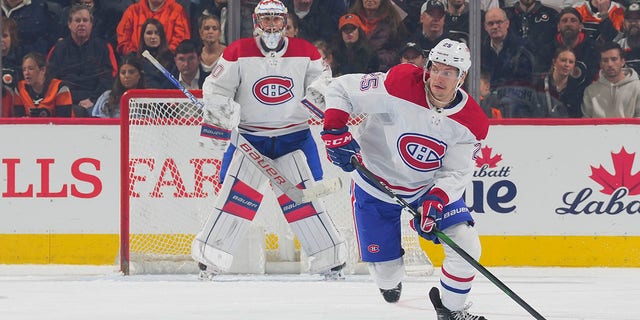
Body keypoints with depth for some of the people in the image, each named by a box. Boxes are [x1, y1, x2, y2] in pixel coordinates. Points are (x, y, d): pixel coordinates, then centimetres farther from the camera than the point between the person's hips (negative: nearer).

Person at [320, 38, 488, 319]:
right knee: (385, 268, 0)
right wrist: (334, 133, -29)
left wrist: (435, 202, -30)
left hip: (432, 187, 2)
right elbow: (340, 90, -18)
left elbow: (456, 172, -12)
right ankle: (390, 284, 41)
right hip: (375, 185, -2)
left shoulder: (471, 123, -16)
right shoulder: (399, 84, -26)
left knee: (466, 244, -14)